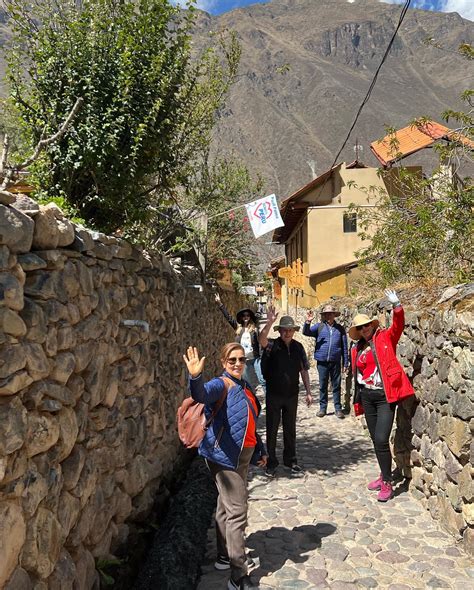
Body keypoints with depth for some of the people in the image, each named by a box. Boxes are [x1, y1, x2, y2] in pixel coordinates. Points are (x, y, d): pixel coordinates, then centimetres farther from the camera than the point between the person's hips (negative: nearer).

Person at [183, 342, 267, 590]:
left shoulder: (244, 387, 11)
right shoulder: (221, 385, -14)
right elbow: (202, 394, -38)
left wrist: (260, 450, 22)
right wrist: (195, 377, -58)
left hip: (241, 455, 8)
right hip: (224, 455, -8)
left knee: (226, 506, 20)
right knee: (237, 511, -7)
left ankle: (225, 556, 35)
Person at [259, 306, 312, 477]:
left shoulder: (298, 347, 2)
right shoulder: (272, 345, -10)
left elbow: (304, 370, 8)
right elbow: (262, 339, -33)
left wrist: (308, 392, 6)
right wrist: (269, 322, -46)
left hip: (291, 395, 3)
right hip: (273, 395, -3)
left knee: (290, 429, 16)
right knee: (272, 430, 7)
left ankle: (290, 460, 31)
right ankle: (271, 463, 19)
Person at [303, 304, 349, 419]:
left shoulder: (340, 329, 6)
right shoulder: (319, 326, 5)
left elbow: (344, 347, 8)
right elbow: (306, 332, -8)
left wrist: (345, 363, 6)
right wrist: (308, 322, -26)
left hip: (335, 362, 0)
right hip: (322, 361, 0)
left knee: (336, 386, 6)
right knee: (323, 386, 8)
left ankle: (338, 408, 15)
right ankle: (322, 408, 19)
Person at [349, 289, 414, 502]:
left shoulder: (386, 338, 0)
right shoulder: (357, 349, 9)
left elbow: (398, 326, -17)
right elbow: (357, 374, 11)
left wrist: (396, 305, -30)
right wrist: (358, 400, 11)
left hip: (385, 395, -5)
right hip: (367, 396, 5)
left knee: (381, 439, -12)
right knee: (376, 439, 14)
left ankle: (387, 484, 1)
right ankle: (384, 475, 31)